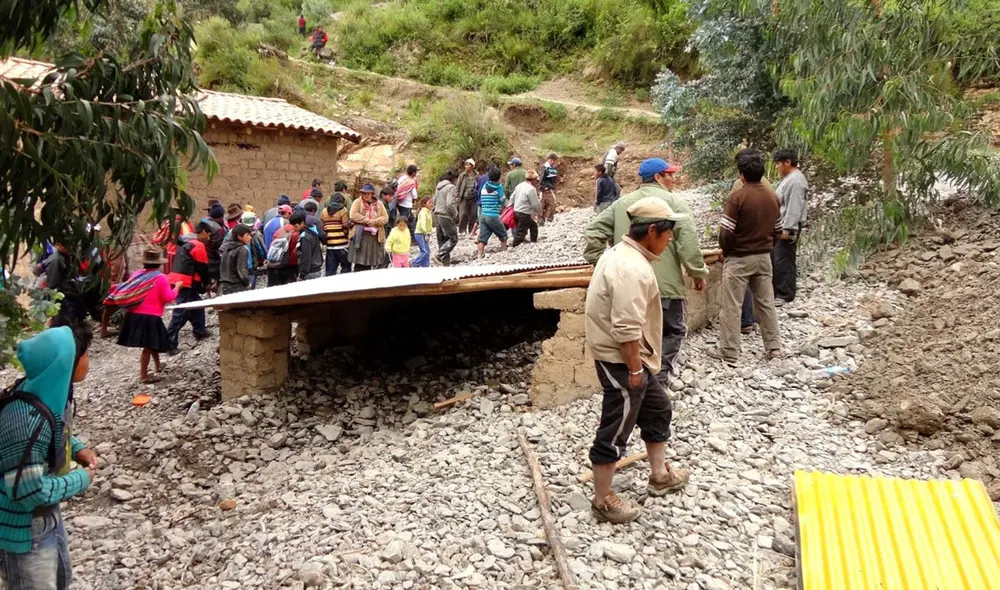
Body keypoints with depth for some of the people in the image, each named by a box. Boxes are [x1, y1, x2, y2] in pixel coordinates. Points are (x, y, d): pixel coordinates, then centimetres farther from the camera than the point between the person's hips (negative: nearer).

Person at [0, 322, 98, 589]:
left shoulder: (54, 393, -7)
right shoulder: (28, 420, -36)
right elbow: (29, 490, -32)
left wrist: (78, 449, -4)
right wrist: (81, 479, -19)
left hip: (47, 515, 9)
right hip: (23, 529, -9)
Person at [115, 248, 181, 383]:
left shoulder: (137, 275, 6)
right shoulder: (161, 278, -9)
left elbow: (127, 292, 11)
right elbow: (168, 298, -11)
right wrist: (177, 287, 3)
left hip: (134, 315, 7)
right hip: (151, 317, -7)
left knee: (151, 343, 23)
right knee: (149, 346, 1)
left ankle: (158, 365, 40)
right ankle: (143, 375, 4)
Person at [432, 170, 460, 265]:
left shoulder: (438, 187, 13)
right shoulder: (451, 187, -12)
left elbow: (434, 201, 17)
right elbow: (450, 204, -21)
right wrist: (455, 214, -8)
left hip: (437, 216, 9)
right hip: (446, 216, -9)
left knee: (442, 240, 12)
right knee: (453, 239, -2)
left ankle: (445, 263, 15)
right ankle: (439, 255, -15)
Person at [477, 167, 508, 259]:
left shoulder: (484, 186, 11)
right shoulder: (499, 186, -5)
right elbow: (502, 201, -1)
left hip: (482, 215, 5)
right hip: (493, 216, -5)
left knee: (482, 238, 3)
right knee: (503, 235, 13)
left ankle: (480, 257, -4)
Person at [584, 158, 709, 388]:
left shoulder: (622, 203, 12)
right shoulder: (674, 202, -4)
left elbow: (593, 232, 8)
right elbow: (689, 244, -11)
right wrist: (699, 273, -1)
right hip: (665, 283, -5)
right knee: (672, 333, 9)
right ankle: (656, 380, -3)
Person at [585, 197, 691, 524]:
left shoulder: (622, 254, 8)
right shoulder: (632, 268, -26)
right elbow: (627, 328, -29)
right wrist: (634, 368, -20)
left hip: (632, 359, 11)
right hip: (622, 361, -11)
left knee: (658, 409, 24)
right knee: (615, 431, 2)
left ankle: (659, 475, 41)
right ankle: (602, 500, 16)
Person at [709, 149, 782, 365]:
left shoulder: (738, 197, -16)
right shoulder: (773, 197, 3)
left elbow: (726, 231, -17)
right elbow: (777, 229, 10)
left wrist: (725, 252, 0)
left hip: (739, 258, -6)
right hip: (764, 257, 6)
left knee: (731, 306, 0)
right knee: (766, 303, 15)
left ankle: (729, 353, 4)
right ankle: (774, 347, 21)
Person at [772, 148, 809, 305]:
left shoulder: (795, 180, -17)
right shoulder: (789, 178, 16)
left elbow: (794, 208, -23)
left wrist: (787, 228, -25)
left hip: (788, 227, -11)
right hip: (781, 226, 11)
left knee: (784, 261, -6)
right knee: (775, 260, 14)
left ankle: (785, 295, 0)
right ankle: (776, 291, 22)